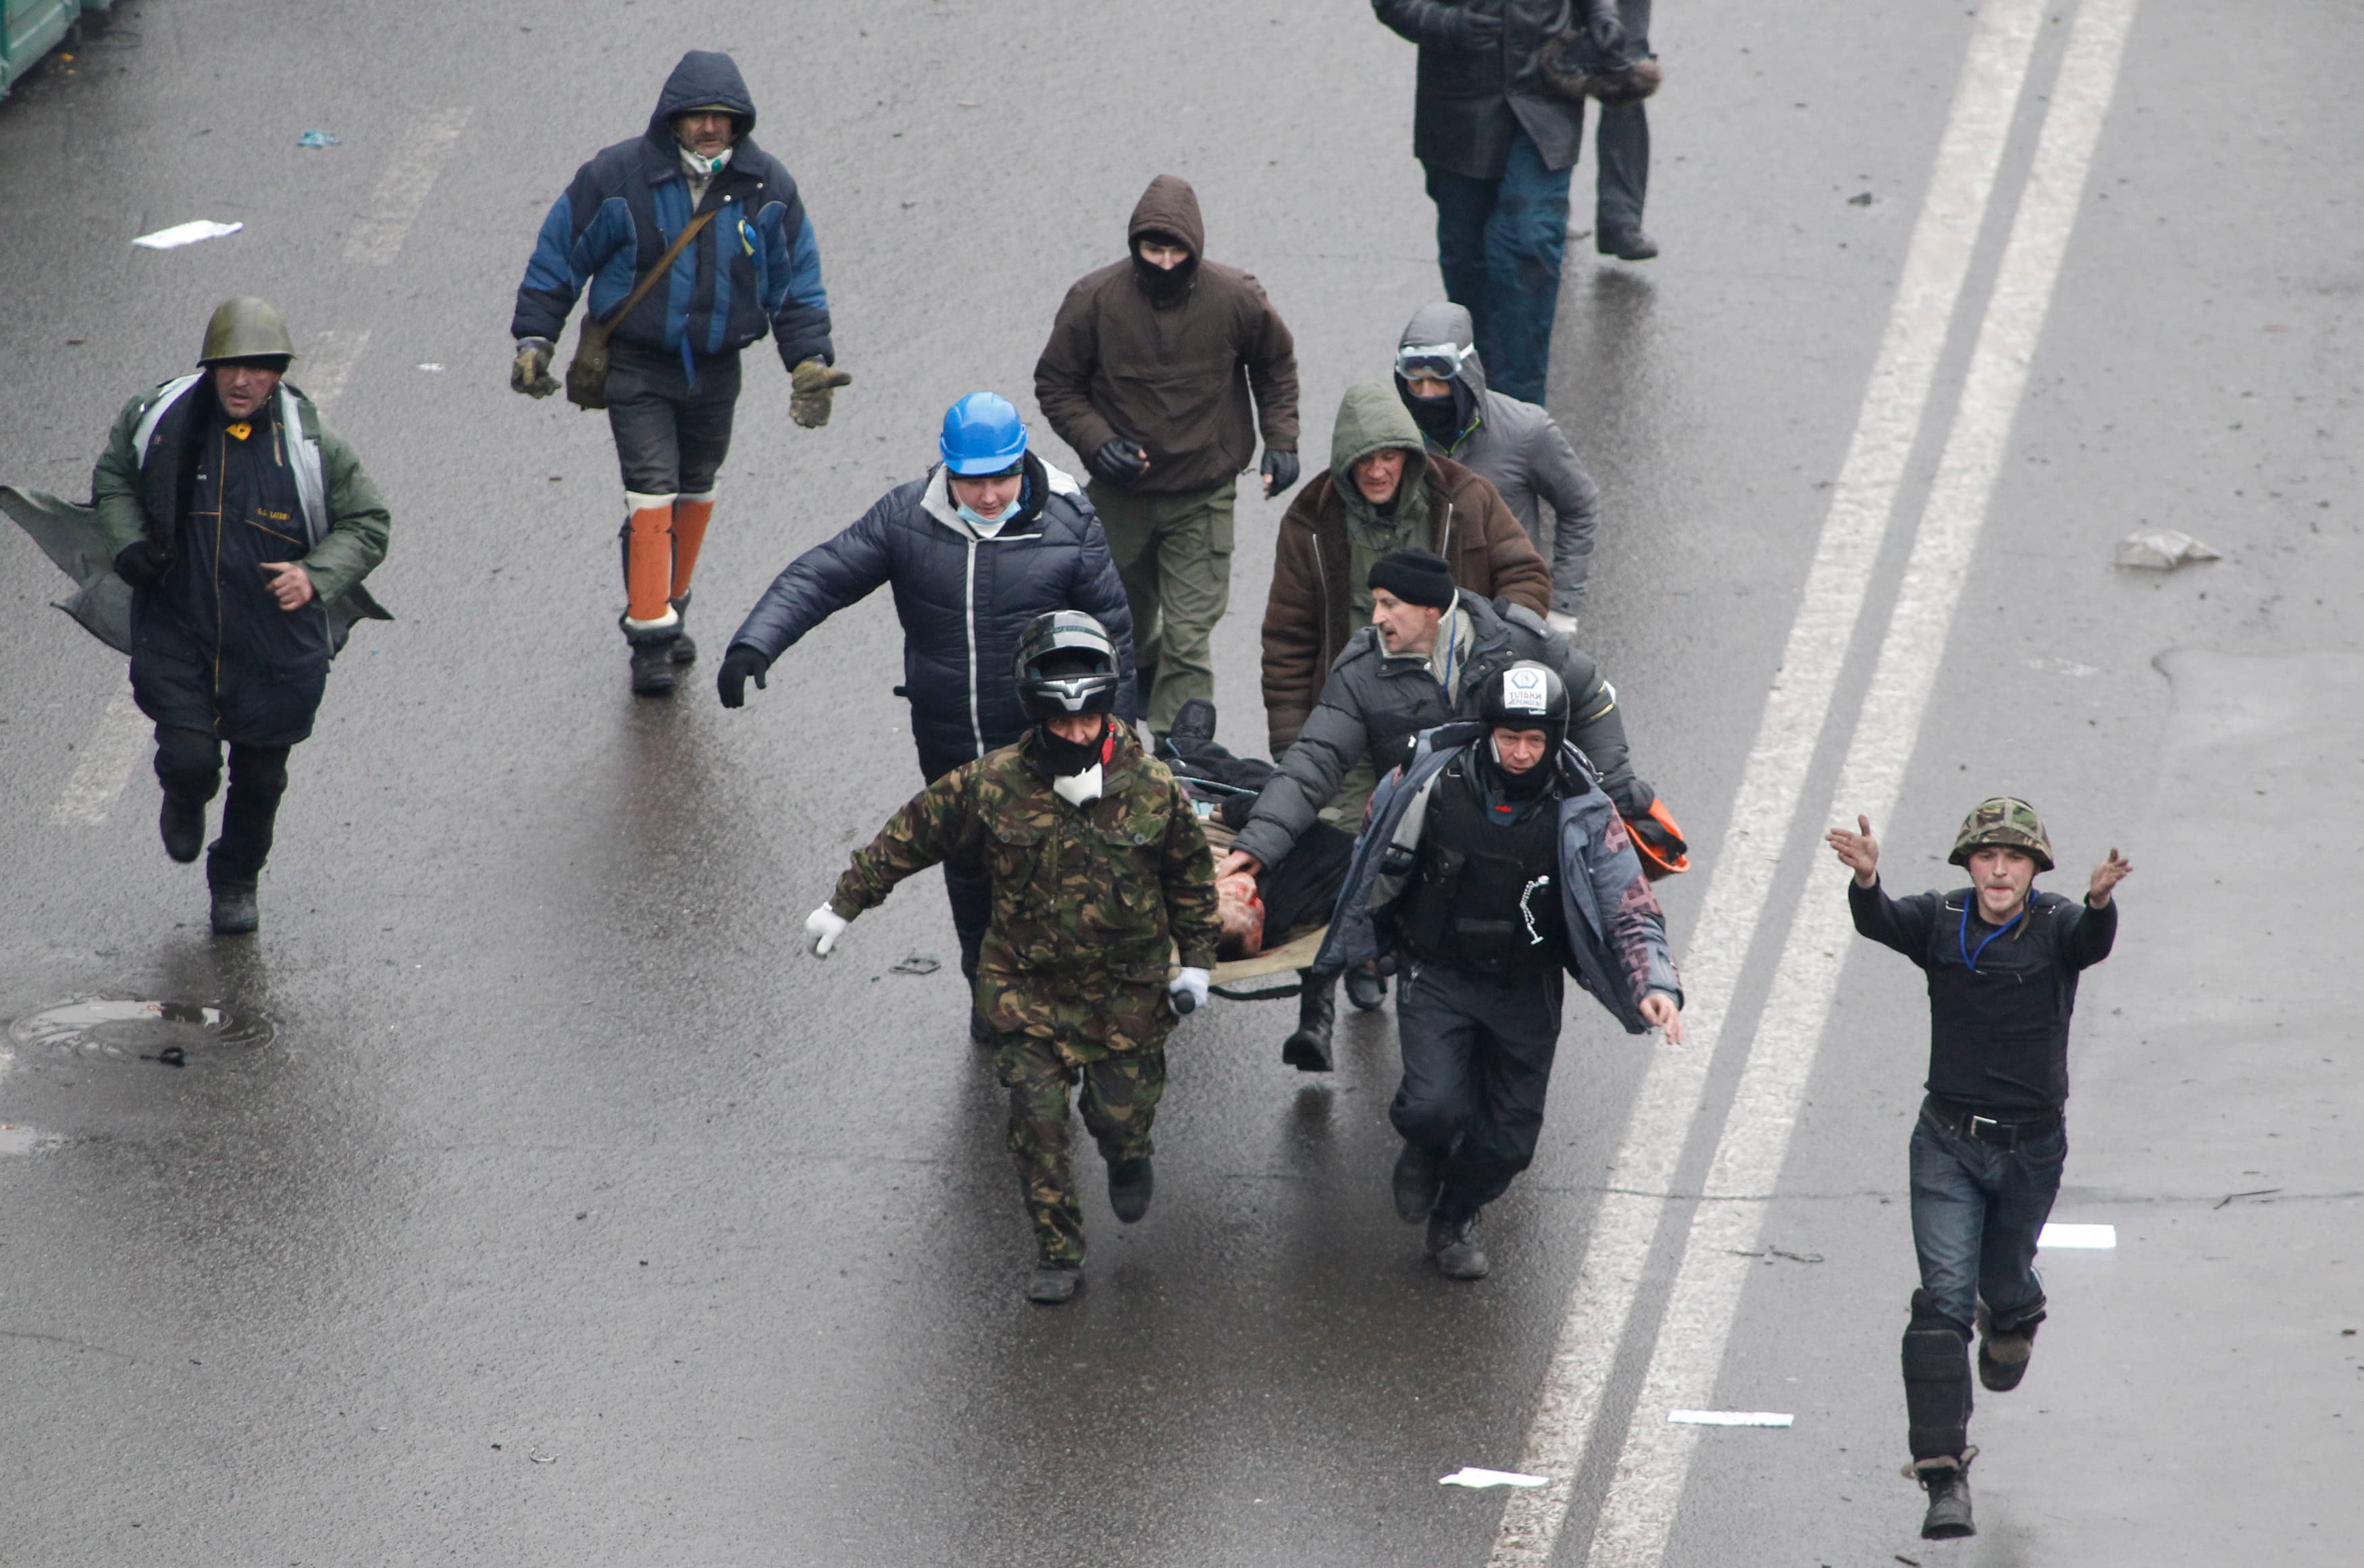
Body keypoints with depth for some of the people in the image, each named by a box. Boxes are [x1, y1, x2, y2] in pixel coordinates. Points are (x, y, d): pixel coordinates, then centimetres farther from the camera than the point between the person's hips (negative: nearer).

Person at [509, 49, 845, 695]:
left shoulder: (767, 188, -4)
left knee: (695, 494, 14)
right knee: (652, 491, -12)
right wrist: (534, 339, -5)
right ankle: (650, 635, -8)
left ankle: (671, 611, 32)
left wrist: (809, 362, -1)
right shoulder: (616, 178, -12)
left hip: (716, 370, 3)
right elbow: (559, 256, -1)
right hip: (637, 368, -3)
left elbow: (797, 282, 6)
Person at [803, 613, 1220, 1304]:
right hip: (1027, 984, 0)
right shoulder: (993, 785, -13)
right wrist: (843, 905, 6)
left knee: (1121, 1112, 5)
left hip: (1127, 988, 0)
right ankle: (1058, 1253, 10)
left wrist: (1196, 962, 7)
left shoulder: (1152, 789, -12)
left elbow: (1191, 874, 5)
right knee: (1037, 1119, -6)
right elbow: (912, 837, 1)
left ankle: (1129, 1159, 43)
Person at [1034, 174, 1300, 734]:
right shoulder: (1095, 300, -14)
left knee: (1188, 639, -8)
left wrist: (1281, 439, -1)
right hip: (1121, 493, 2)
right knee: (1124, 618, 23)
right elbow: (1055, 383, -1)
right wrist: (1096, 441, -17)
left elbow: (1276, 365, 10)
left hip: (1203, 498, -2)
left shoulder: (1236, 299, -12)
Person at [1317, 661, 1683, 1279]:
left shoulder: (1581, 815, -17)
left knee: (1509, 1140, 8)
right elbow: (1377, 849, 7)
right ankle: (1424, 1152, 19)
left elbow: (1630, 908, -18)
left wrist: (1657, 985, -36)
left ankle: (1456, 1221, 39)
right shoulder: (1430, 781, -15)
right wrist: (1363, 938, 18)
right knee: (1436, 1106, -19)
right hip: (1437, 978, -1)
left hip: (1526, 992, 1)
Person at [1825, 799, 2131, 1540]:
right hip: (1948, 1143, 0)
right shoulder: (1940, 921, -6)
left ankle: (2016, 1314, 59)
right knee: (1945, 1299, -11)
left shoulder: (2057, 927, -9)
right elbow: (1879, 923, -25)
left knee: (2003, 1287, 18)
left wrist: (2100, 900, -54)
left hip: (2031, 1146, 0)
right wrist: (1865, 880, -48)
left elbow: (2093, 941, -31)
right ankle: (1944, 1476, -14)